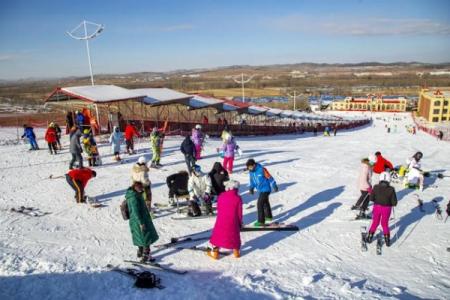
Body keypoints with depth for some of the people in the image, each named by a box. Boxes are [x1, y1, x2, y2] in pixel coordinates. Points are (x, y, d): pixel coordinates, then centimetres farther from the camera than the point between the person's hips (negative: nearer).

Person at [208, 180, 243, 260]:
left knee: (218, 235, 13)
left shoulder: (221, 196, -1)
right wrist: (240, 223, 8)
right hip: (233, 222, -1)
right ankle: (236, 252, 29)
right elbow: (239, 213, -5)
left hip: (221, 221, 1)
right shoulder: (238, 198, -10)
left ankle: (215, 252, 17)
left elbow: (218, 209, 9)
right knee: (235, 236, 18)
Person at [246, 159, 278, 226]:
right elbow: (252, 180, 12)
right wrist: (251, 187, -1)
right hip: (261, 190, 8)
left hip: (266, 189, -8)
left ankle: (261, 221, -4)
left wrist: (274, 186, -9)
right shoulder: (251, 171, -2)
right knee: (265, 203, 25)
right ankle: (268, 216, 45)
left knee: (260, 204, -12)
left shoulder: (261, 169, -24)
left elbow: (270, 178, -15)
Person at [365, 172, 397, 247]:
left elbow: (371, 198, -7)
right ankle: (387, 238, 21)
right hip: (387, 208, -1)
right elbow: (394, 202, -12)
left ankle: (370, 237, 23)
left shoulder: (376, 187, -13)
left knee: (375, 222, 19)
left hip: (377, 207, 1)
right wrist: (390, 203, 9)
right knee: (385, 224, 19)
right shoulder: (391, 189, -15)